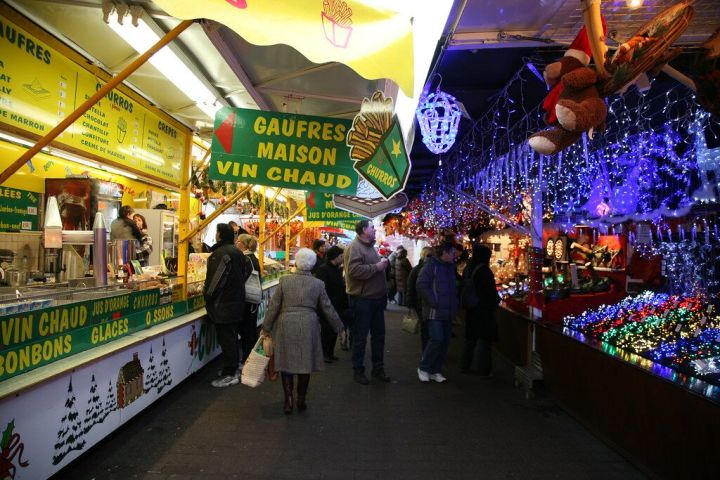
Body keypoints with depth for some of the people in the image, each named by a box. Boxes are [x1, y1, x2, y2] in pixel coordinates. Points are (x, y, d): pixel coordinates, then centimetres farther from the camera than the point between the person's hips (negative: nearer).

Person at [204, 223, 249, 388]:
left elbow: (215, 279, -19)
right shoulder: (237, 252, 10)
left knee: (226, 339, -2)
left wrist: (208, 295, -5)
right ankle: (233, 369, 27)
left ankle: (229, 375, 5)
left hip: (223, 304, -9)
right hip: (236, 300, 9)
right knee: (232, 336, 17)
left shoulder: (221, 253, -19)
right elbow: (244, 274, 16)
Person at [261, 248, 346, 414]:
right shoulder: (318, 284, 1)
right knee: (305, 363, 13)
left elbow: (273, 306, 0)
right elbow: (328, 309, 6)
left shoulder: (284, 280, -1)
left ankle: (288, 401, 13)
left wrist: (266, 328, 10)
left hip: (286, 326, 0)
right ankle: (301, 401, 22)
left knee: (286, 363, 12)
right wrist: (340, 328, 17)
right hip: (308, 327, 1)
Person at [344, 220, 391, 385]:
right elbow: (354, 270, -29)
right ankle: (358, 371, 17)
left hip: (376, 299, 9)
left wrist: (384, 262, 9)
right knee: (360, 337, 3)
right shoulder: (354, 247, -15)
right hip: (362, 300, -9)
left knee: (379, 335, 15)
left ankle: (378, 368, 29)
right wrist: (376, 267, -22)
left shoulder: (370, 246, 16)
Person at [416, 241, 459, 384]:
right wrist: (434, 303, -18)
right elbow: (421, 285, -17)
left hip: (448, 312, 8)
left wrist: (455, 303, 13)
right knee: (437, 340, -13)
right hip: (434, 312, -8)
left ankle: (435, 371, 20)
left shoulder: (451, 267, 15)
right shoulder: (431, 265, -9)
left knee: (445, 342, 8)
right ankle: (423, 368, 6)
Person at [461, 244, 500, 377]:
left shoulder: (467, 269, 5)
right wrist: (496, 301, 2)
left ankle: (465, 366, 21)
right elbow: (491, 290, -14)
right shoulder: (484, 270, -17)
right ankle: (484, 370, 6)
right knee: (485, 338, 2)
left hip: (471, 308, 7)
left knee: (470, 338, 15)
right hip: (484, 309, -7)